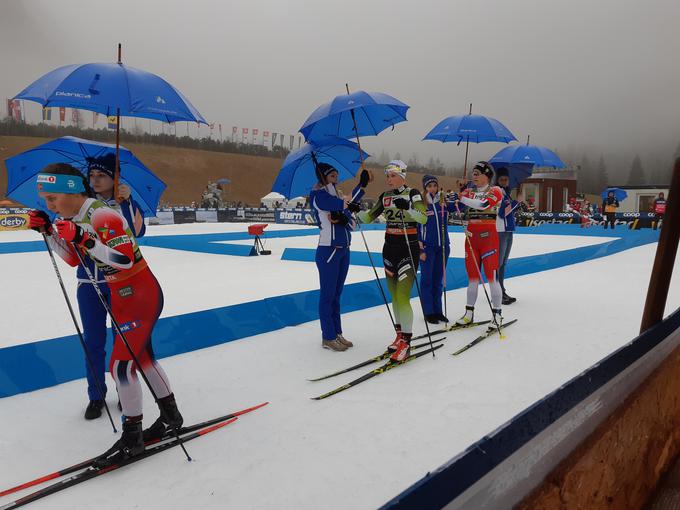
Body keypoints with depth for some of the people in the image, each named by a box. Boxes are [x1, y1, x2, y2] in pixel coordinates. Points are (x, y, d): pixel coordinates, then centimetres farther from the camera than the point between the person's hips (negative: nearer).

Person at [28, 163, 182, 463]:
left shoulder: (102, 216, -24)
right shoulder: (73, 218, 5)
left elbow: (125, 259, -30)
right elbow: (73, 259, 15)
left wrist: (84, 239, -35)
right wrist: (48, 231, 4)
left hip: (142, 295, -10)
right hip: (121, 295, 10)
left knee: (121, 365, -8)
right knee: (142, 358, 18)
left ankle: (132, 438, 8)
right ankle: (171, 416, 34)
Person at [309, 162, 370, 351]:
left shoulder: (337, 196, 15)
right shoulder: (317, 194, -6)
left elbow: (351, 224, 2)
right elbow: (335, 203, -28)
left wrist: (343, 218, -18)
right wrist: (354, 195, -42)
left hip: (344, 251, 8)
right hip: (328, 251, -8)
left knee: (337, 293, 13)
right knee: (328, 294, -1)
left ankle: (337, 334, 21)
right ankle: (328, 337, 7)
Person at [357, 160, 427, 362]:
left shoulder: (413, 194, -6)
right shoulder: (384, 197, 9)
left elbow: (423, 218, -19)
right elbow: (368, 218, 8)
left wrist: (407, 208, -35)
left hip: (408, 249, -6)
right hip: (389, 248, 6)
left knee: (402, 296, -12)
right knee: (394, 295, 11)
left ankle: (406, 343, -4)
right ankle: (400, 335, 24)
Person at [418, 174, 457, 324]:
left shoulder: (444, 202, 6)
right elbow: (416, 228, -6)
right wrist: (420, 249, -10)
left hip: (443, 246, 4)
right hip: (427, 247, -4)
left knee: (438, 280, 12)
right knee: (427, 280, 3)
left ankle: (438, 310, 22)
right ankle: (428, 312, 12)